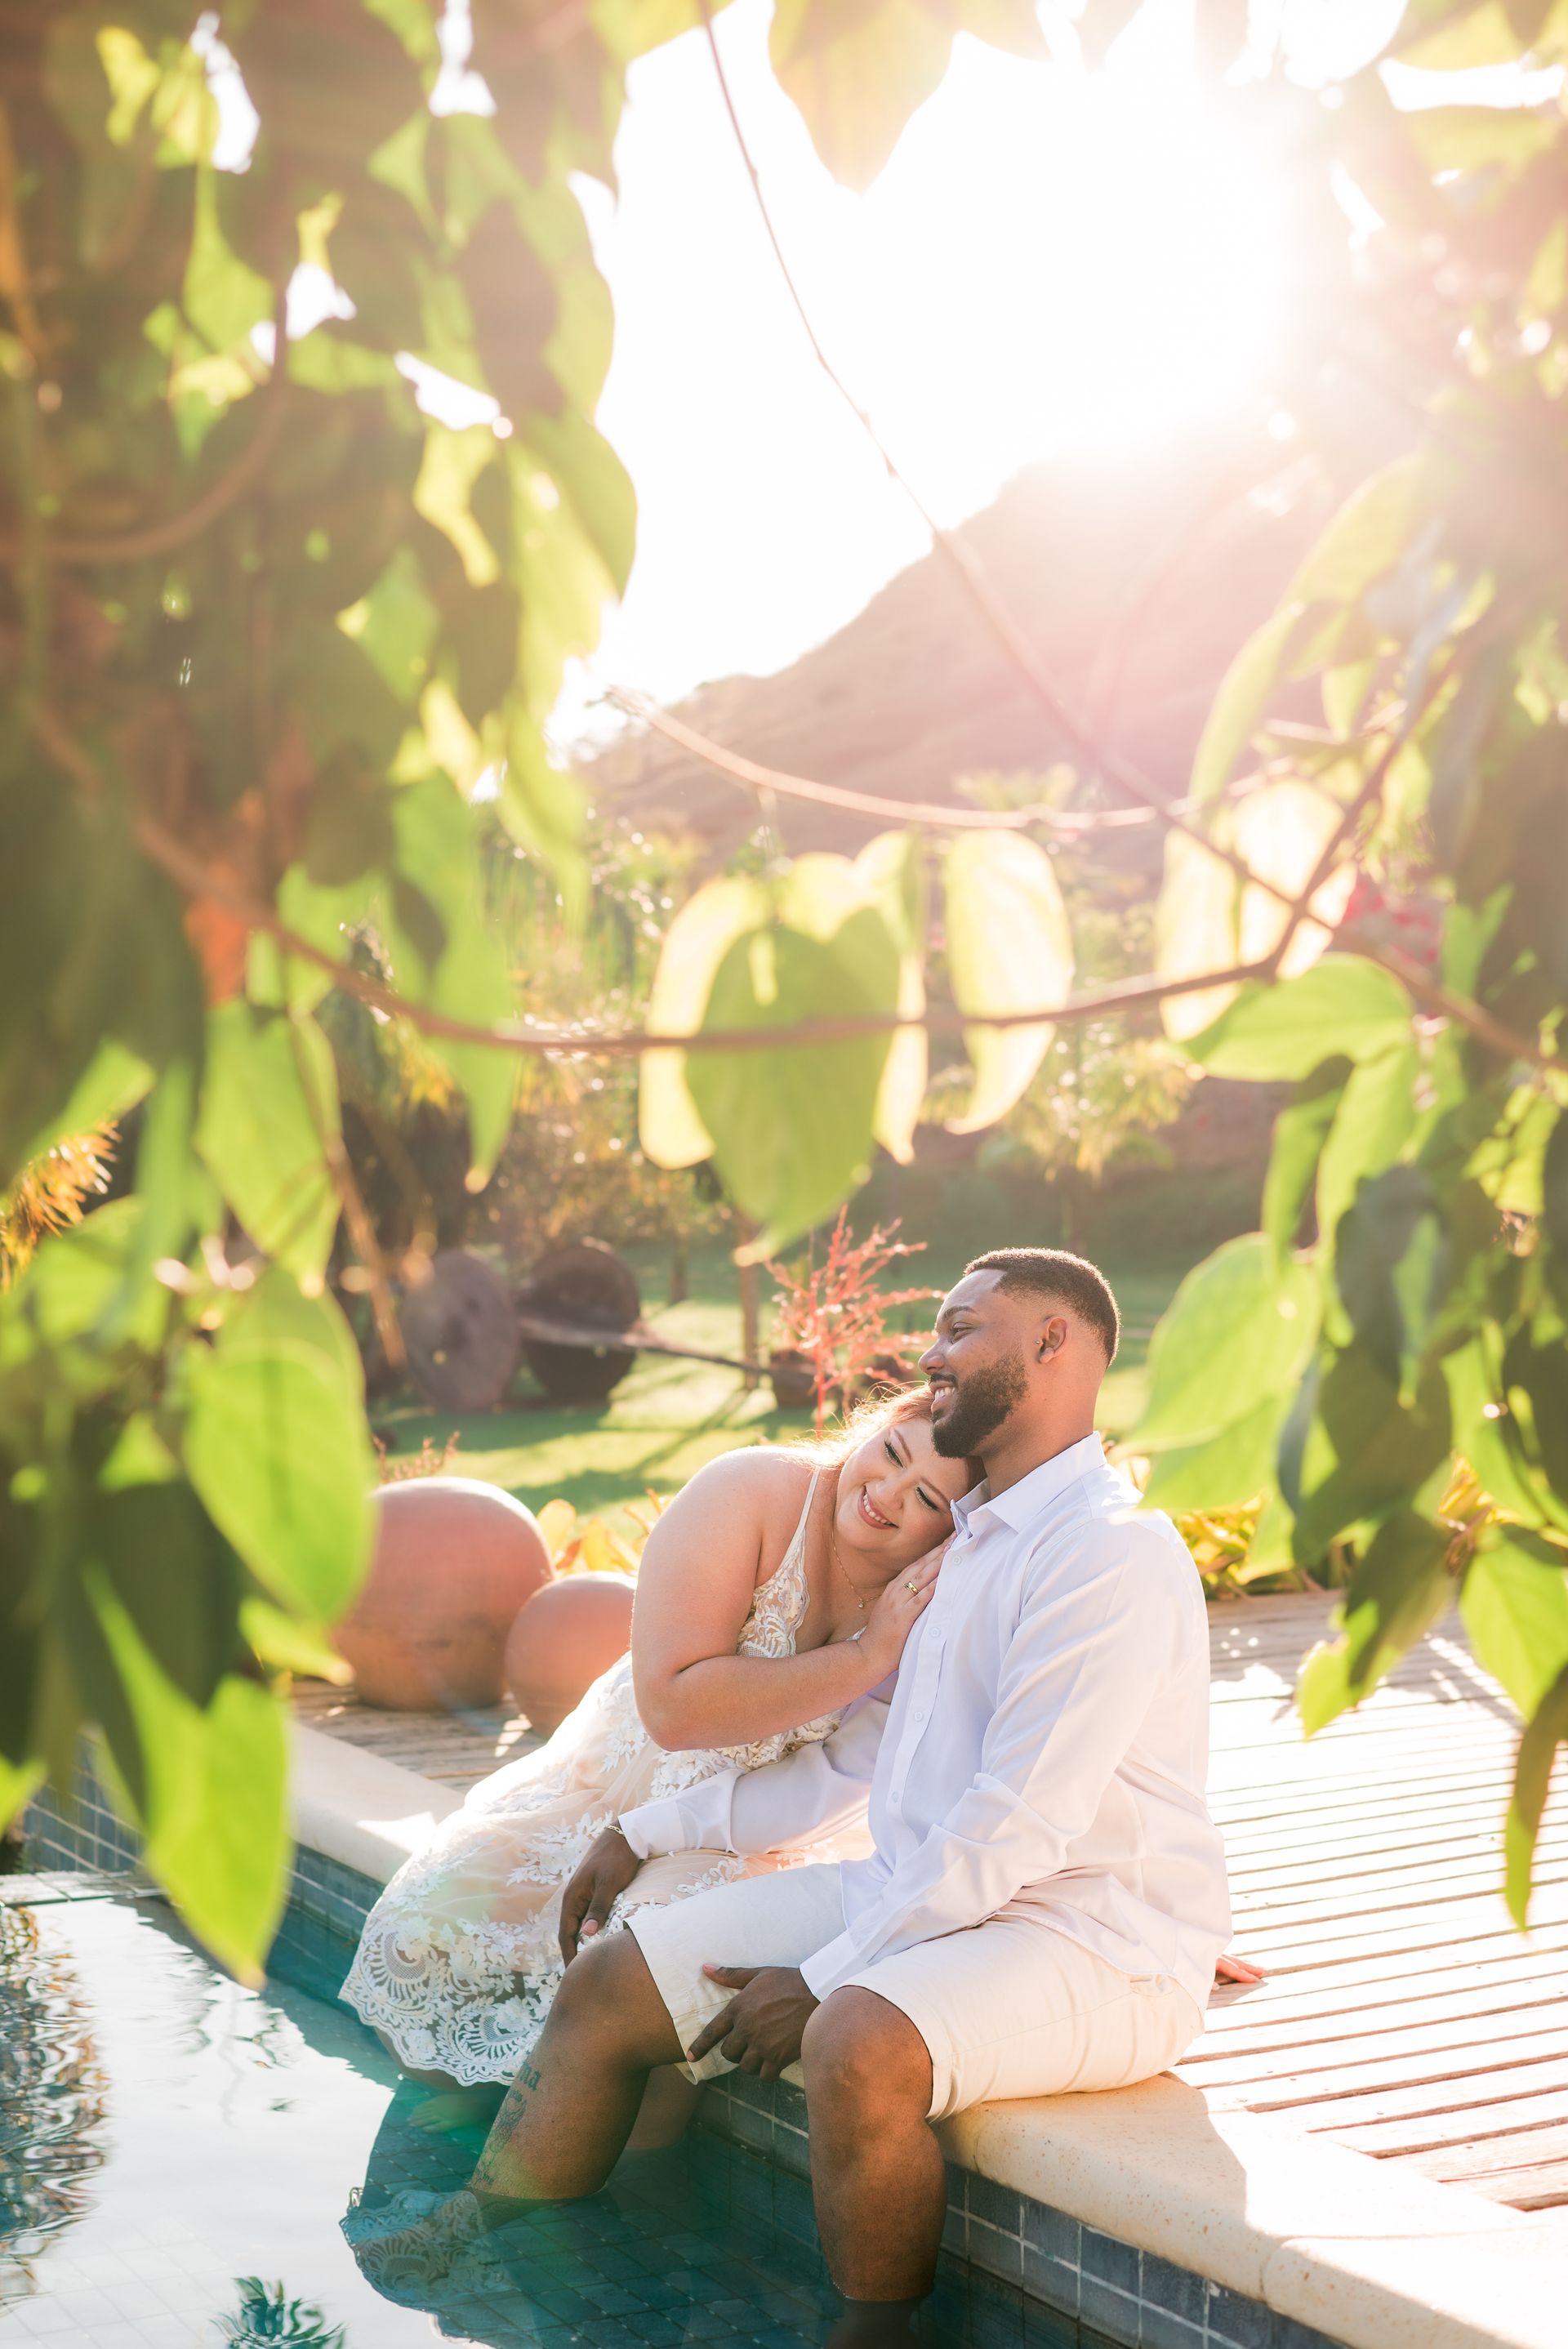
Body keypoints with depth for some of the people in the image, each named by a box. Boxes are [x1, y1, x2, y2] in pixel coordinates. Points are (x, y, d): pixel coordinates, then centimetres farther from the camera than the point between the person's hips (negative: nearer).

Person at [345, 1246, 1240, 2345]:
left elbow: (1019, 1828, -22)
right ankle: (458, 2252, 15)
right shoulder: (965, 1543, 16)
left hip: (1089, 1944, -9)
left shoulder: (1113, 1550, -16)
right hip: (919, 1896, 9)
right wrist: (652, 1832, 18)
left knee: (860, 2043, -37)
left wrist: (822, 1978, -18)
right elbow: (847, 1751, 21)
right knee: (610, 1988, 3)